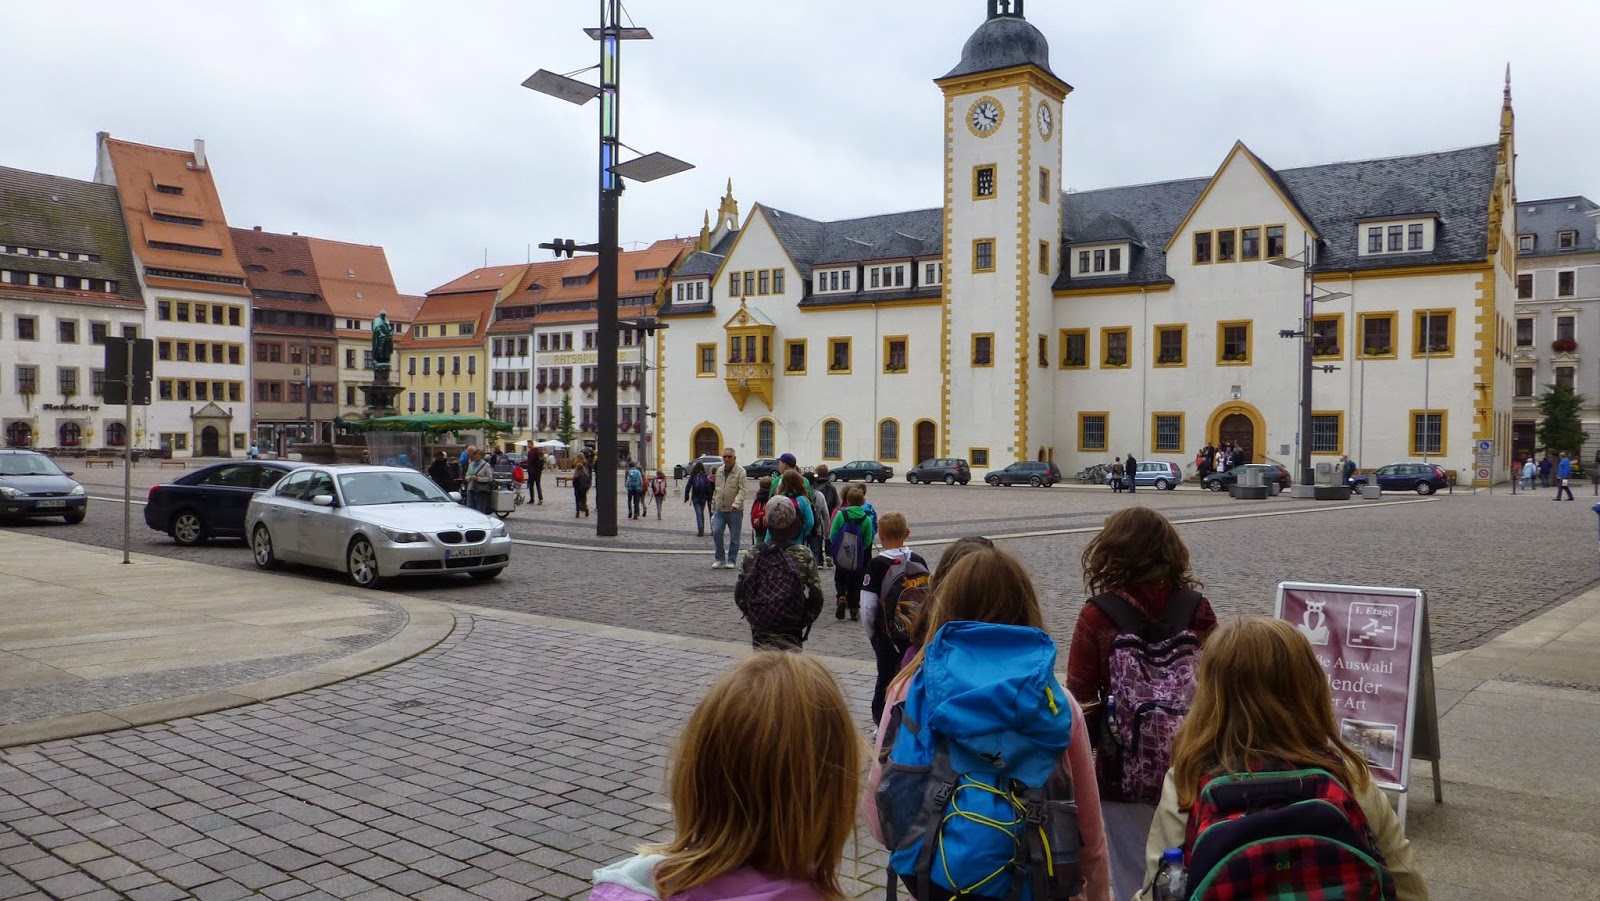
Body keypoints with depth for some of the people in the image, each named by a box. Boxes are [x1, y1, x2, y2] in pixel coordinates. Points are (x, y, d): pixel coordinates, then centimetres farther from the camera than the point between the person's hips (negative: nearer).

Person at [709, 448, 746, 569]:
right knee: (716, 532, -8)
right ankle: (719, 559, 4)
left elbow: (742, 491, -15)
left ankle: (731, 560, 15)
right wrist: (713, 507, 17)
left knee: (734, 537, 3)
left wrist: (736, 504, -29)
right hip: (719, 509, 4)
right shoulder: (719, 471, 12)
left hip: (734, 510, -4)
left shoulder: (740, 472, -7)